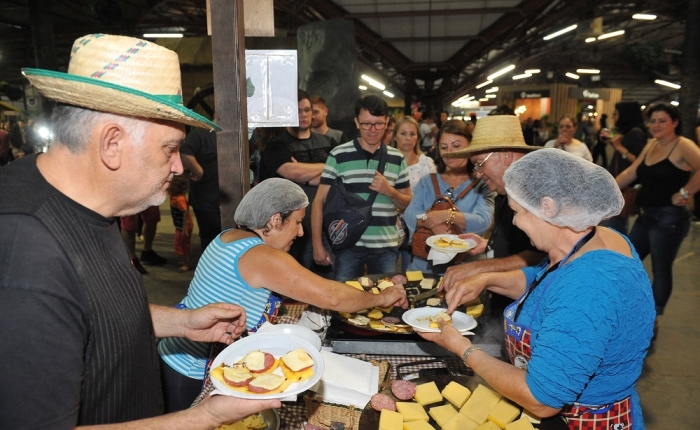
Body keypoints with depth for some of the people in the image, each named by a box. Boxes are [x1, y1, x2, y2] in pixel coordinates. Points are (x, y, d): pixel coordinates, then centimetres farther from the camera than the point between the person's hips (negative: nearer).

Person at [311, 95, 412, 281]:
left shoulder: (397, 158, 7)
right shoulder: (338, 155, -2)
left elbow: (408, 203, 11)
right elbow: (320, 201, -1)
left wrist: (389, 191, -9)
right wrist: (317, 244, -5)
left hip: (386, 246, 3)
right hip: (348, 245, -2)